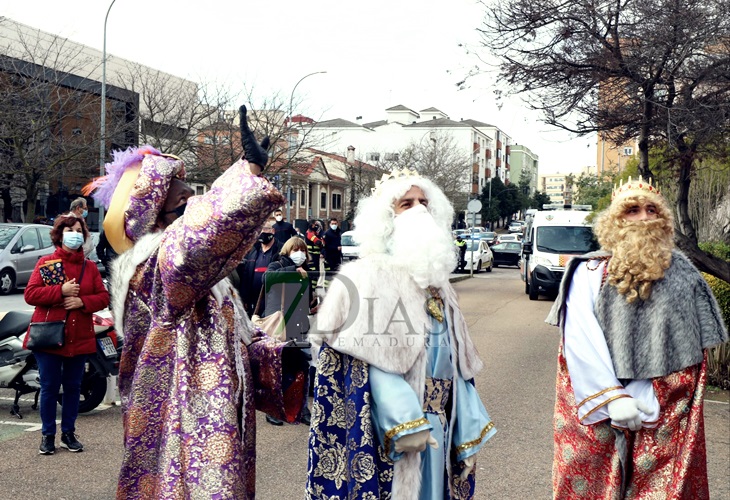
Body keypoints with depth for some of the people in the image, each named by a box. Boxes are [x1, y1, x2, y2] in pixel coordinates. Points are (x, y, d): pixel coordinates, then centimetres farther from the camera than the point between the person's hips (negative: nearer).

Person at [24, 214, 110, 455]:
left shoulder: (90, 267, 9)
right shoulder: (45, 263, 1)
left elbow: (103, 297, 4)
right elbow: (30, 294, -8)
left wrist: (82, 302, -14)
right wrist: (60, 291, -18)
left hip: (79, 337, 3)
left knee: (73, 387, 9)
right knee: (49, 387, 3)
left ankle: (68, 433, 21)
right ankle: (47, 435, 14)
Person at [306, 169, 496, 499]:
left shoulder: (436, 280, 16)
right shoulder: (367, 278, -6)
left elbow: (456, 364, 15)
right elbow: (373, 358, -16)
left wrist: (468, 433, 11)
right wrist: (406, 422, -25)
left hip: (437, 428, 7)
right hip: (391, 427, -7)